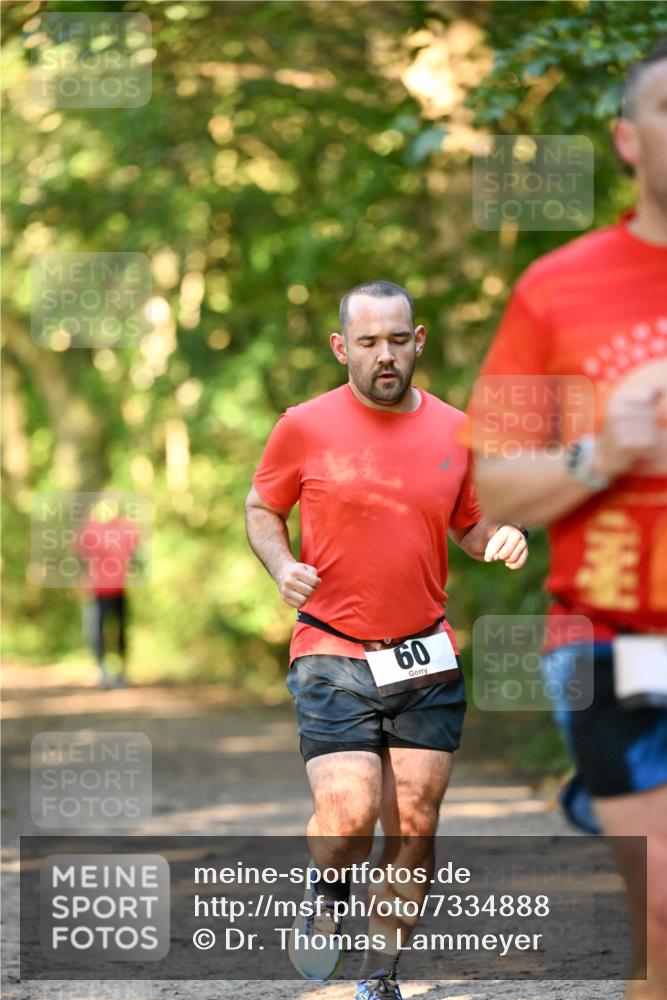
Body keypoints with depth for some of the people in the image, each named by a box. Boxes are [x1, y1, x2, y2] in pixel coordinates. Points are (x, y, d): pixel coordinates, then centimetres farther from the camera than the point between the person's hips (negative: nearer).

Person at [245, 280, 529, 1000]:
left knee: (413, 825, 3)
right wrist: (282, 566, -8)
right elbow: (262, 509, 11)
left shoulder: (455, 431, 5)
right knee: (348, 814, -17)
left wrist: (499, 541, -5)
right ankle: (327, 896, 19)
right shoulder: (305, 427, -3)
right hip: (332, 658, -3)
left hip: (428, 663, 3)